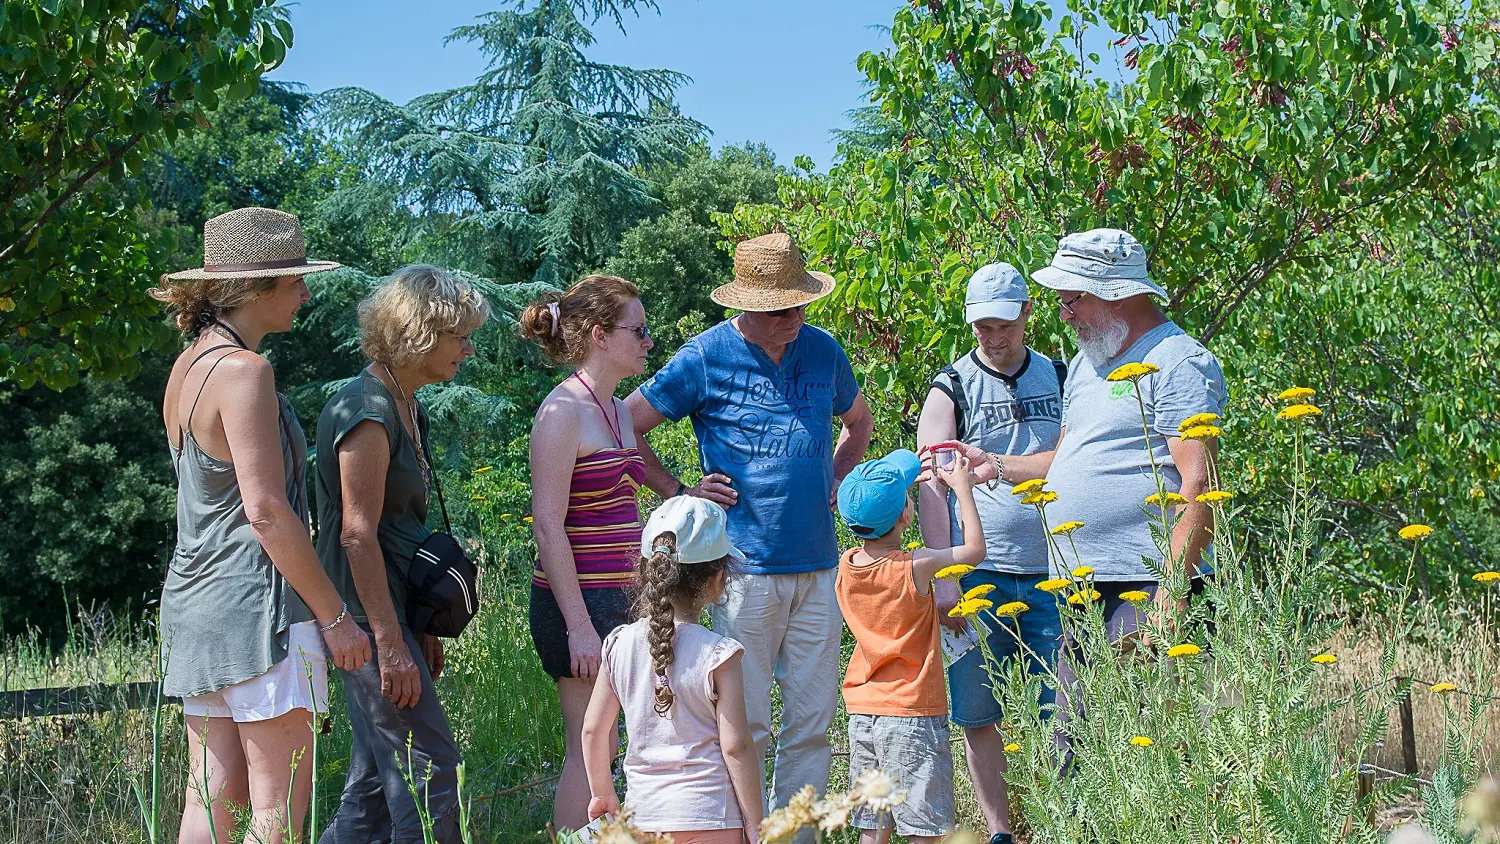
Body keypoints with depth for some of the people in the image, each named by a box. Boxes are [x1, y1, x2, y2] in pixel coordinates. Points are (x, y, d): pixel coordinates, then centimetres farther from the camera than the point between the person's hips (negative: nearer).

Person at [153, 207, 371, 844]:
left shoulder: (188, 367, 14)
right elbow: (265, 511, -18)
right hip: (252, 602, -9)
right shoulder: (242, 370, -14)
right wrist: (334, 615, -12)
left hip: (194, 600, 9)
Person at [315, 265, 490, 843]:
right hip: (367, 616, -10)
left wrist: (422, 628, 21)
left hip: (394, 608, 10)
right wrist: (390, 643, -22)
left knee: (377, 785, 12)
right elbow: (357, 536, -20)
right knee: (431, 773, -8)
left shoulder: (407, 409, 15)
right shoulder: (367, 412, -16)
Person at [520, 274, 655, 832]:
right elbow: (548, 526, -16)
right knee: (590, 751, -5)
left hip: (619, 598, 8)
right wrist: (579, 625, -19)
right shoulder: (562, 412, -12)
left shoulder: (620, 412, 14)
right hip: (578, 600, -8)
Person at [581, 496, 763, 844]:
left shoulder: (620, 645, 2)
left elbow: (593, 729, 8)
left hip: (644, 814, 5)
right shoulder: (719, 654, -11)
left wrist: (603, 794, 23)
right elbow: (736, 746, -10)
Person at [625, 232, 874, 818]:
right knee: (745, 726, -4)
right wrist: (680, 494, -2)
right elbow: (625, 429, 1)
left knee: (813, 720, 7)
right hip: (745, 567, -5)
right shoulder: (706, 357, -5)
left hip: (817, 566, 5)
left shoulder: (823, 350, 9)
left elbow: (859, 421, 29)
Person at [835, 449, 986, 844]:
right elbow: (975, 550, -2)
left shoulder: (846, 564, 1)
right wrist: (962, 489, 8)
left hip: (861, 715, 6)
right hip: (912, 715, -6)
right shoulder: (916, 567, -15)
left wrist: (900, 483, 26)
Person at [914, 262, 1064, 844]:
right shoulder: (951, 389, 2)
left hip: (1049, 574, 2)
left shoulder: (1059, 378, 12)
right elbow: (932, 486, -5)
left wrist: (995, 461, -4)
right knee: (978, 714, 2)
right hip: (978, 574, -1)